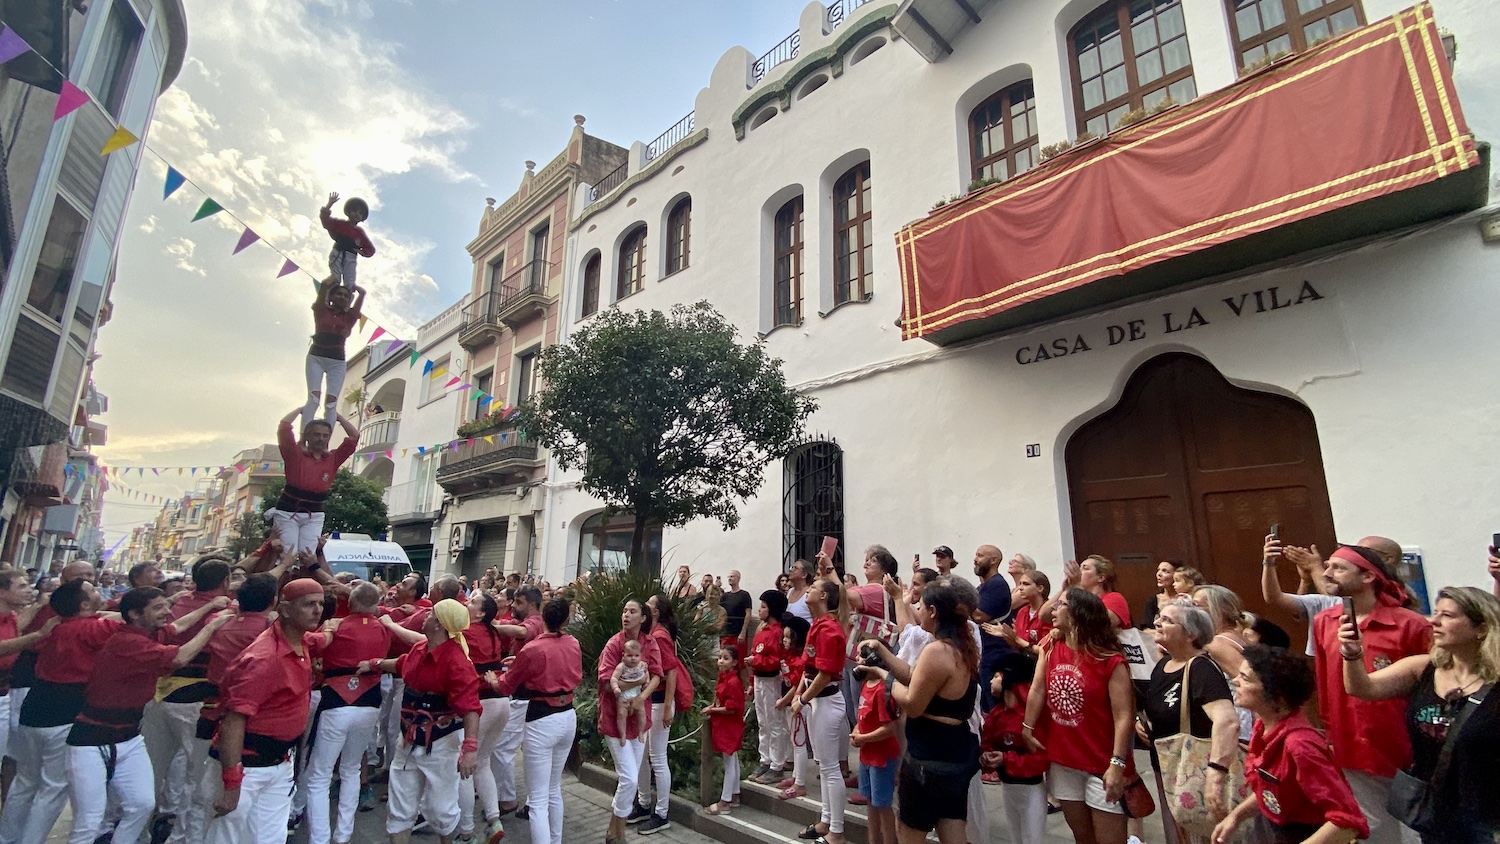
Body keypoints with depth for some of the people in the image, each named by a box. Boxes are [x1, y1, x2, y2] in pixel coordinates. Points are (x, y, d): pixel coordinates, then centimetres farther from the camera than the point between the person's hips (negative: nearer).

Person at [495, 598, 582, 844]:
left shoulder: (532, 649, -16)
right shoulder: (574, 645, -1)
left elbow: (507, 687, -2)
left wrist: (496, 679, 23)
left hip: (542, 721, -6)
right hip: (568, 717, 6)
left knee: (538, 799, 2)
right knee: (554, 790, 23)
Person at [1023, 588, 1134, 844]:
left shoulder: (1110, 660, -17)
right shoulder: (1050, 649, 2)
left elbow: (1124, 716, -17)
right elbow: (1037, 690, -1)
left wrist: (1117, 764, -20)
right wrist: (1027, 728, -4)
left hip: (1101, 763, -6)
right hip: (1062, 760, 6)